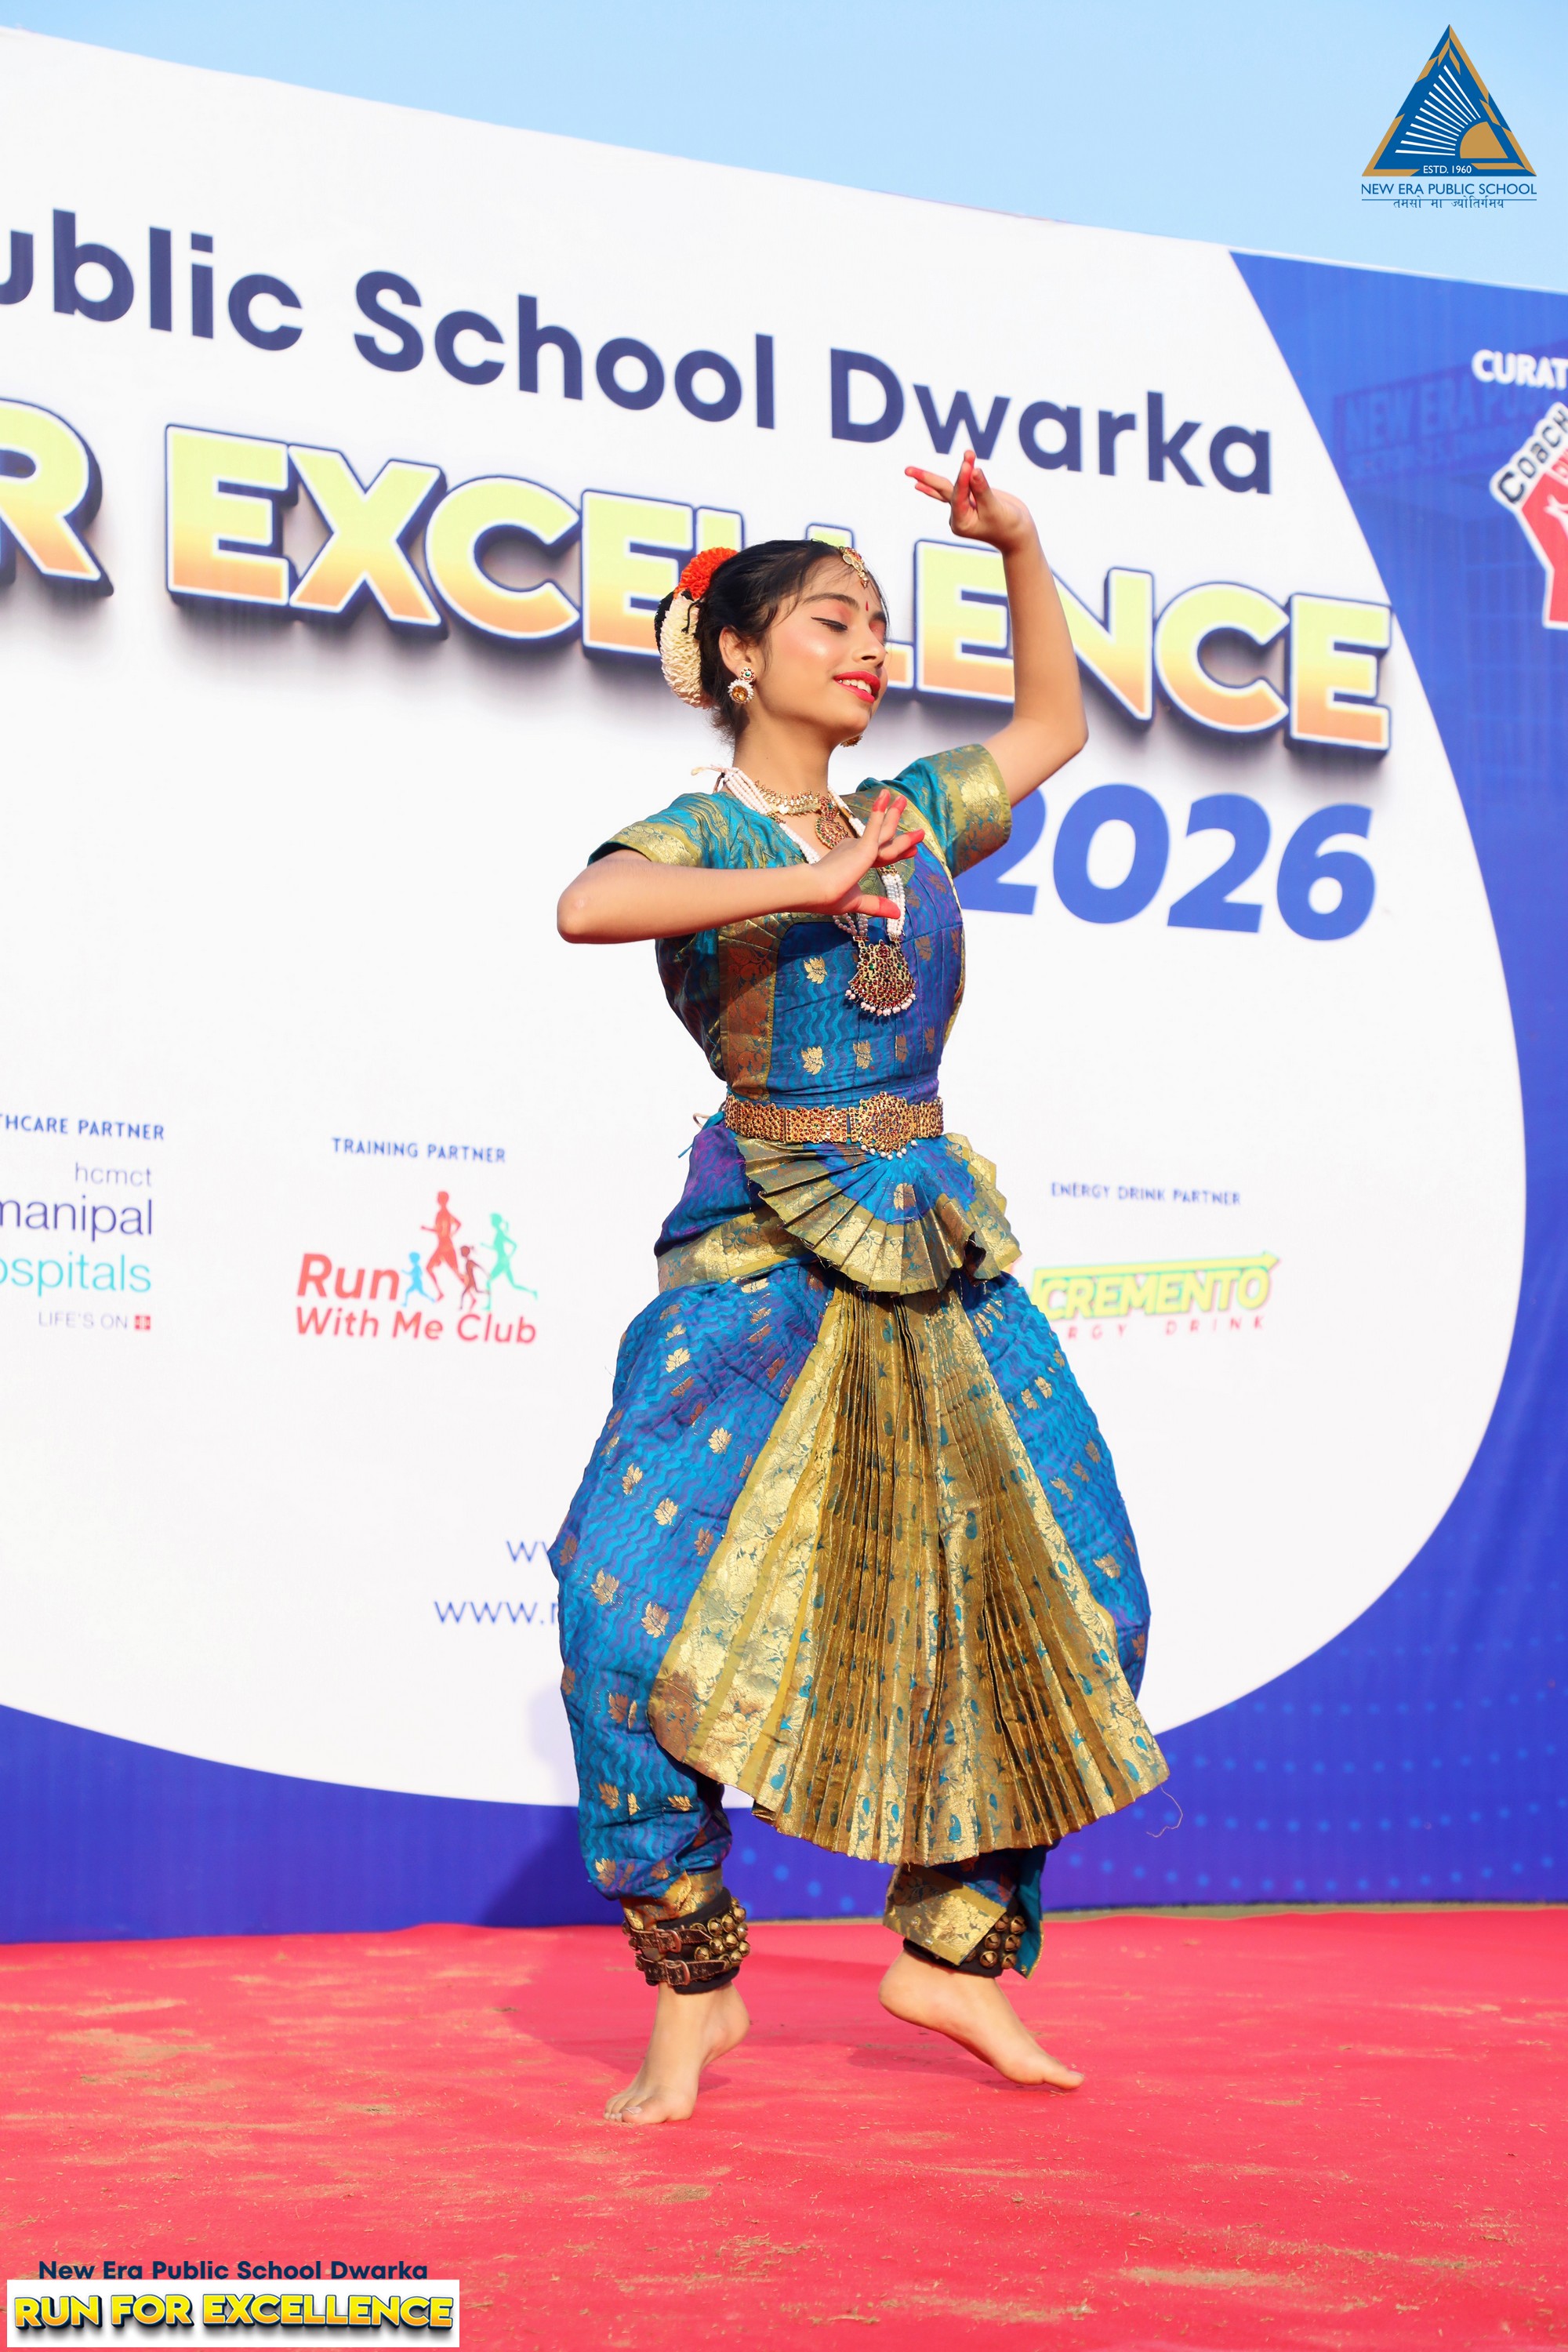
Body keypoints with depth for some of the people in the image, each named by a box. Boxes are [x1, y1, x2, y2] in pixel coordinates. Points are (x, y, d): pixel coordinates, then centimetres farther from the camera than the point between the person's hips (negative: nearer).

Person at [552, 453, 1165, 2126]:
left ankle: (953, 1948, 17)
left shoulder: (911, 820, 13)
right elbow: (586, 907, -26)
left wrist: (1019, 549, 17)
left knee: (1068, 1594, 3)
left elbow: (1055, 725, 28)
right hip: (757, 1262, -5)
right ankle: (692, 1986, -2)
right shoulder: (698, 836, -3)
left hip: (938, 1261, 6)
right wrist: (809, 883, -30)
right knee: (635, 1598, -18)